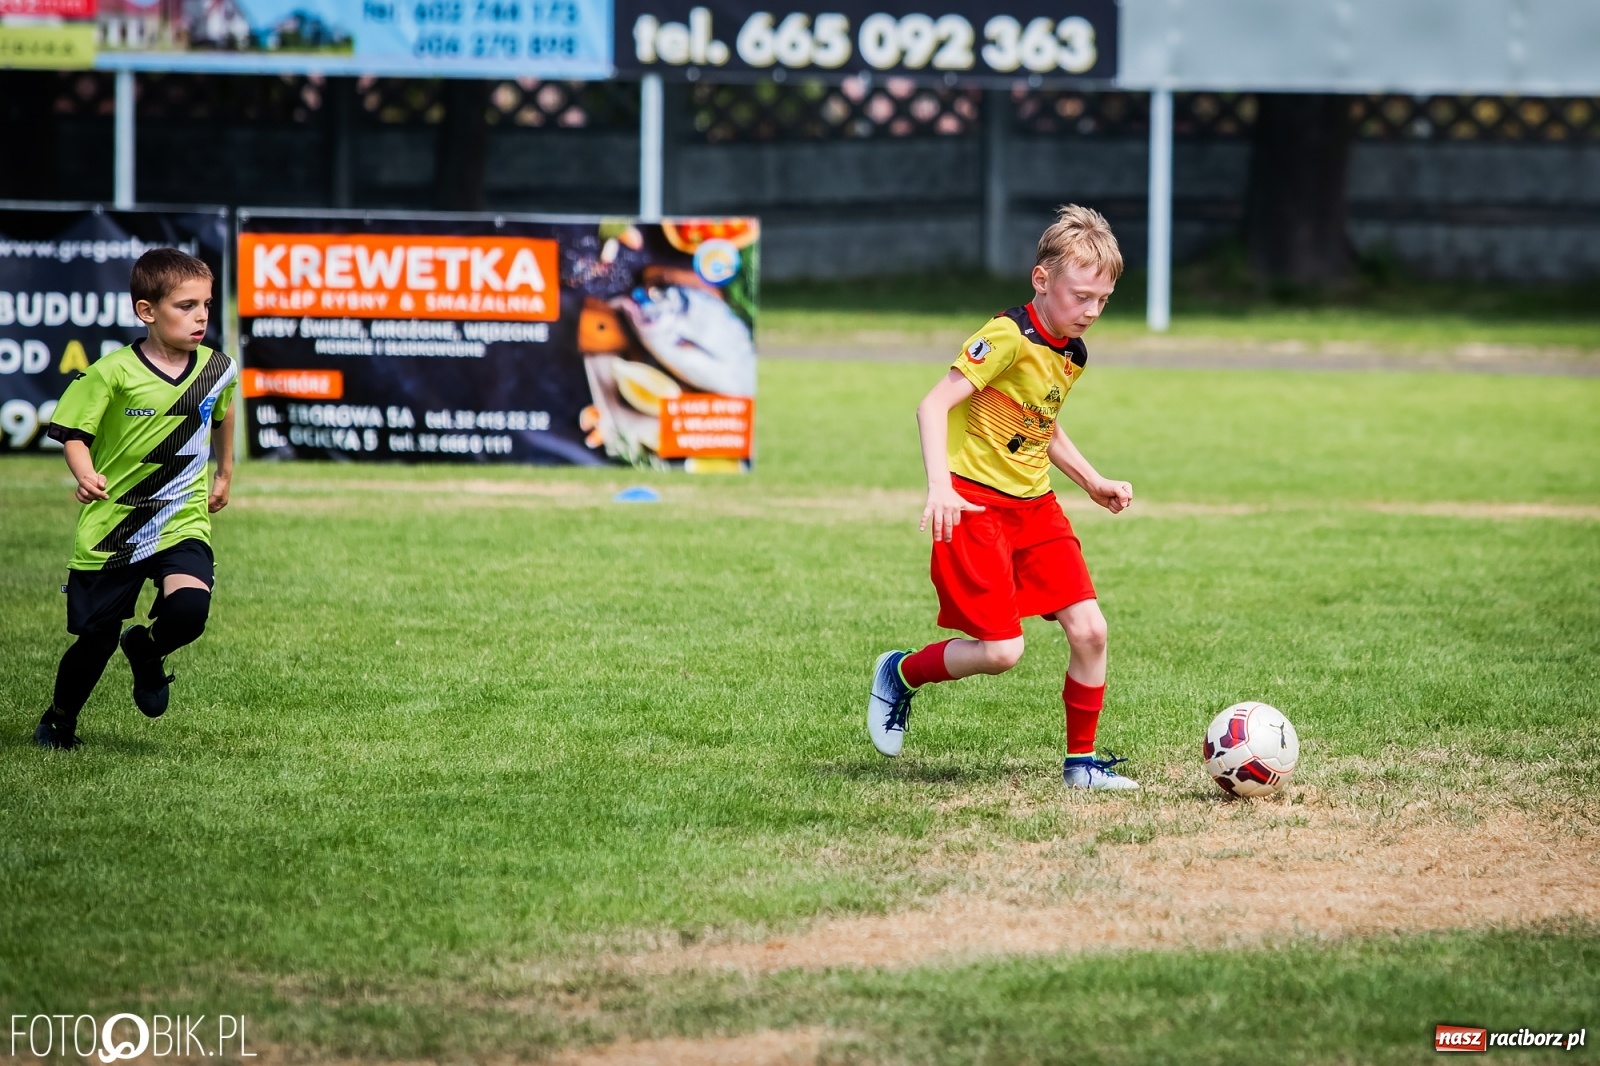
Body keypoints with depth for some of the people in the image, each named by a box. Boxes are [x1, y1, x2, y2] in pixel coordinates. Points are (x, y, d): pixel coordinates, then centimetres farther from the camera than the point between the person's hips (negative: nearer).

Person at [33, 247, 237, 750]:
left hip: (182, 523, 2)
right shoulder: (113, 374, -14)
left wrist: (225, 474, 32)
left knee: (189, 608, -25)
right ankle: (59, 720, 33)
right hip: (112, 528, -2)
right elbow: (74, 433, -8)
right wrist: (85, 473, -28)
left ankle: (147, 651, 10)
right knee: (96, 637, 5)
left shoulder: (217, 369, -1)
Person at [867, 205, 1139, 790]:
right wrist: (939, 487, -32)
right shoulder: (1010, 337, -18)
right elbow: (934, 405, -22)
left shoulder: (1072, 355, 9)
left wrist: (1093, 483, 17)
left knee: (1089, 629, -3)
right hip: (975, 504, -8)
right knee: (1001, 649, -13)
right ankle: (900, 674, 14)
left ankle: (1081, 762, 9)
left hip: (1033, 504, 8)